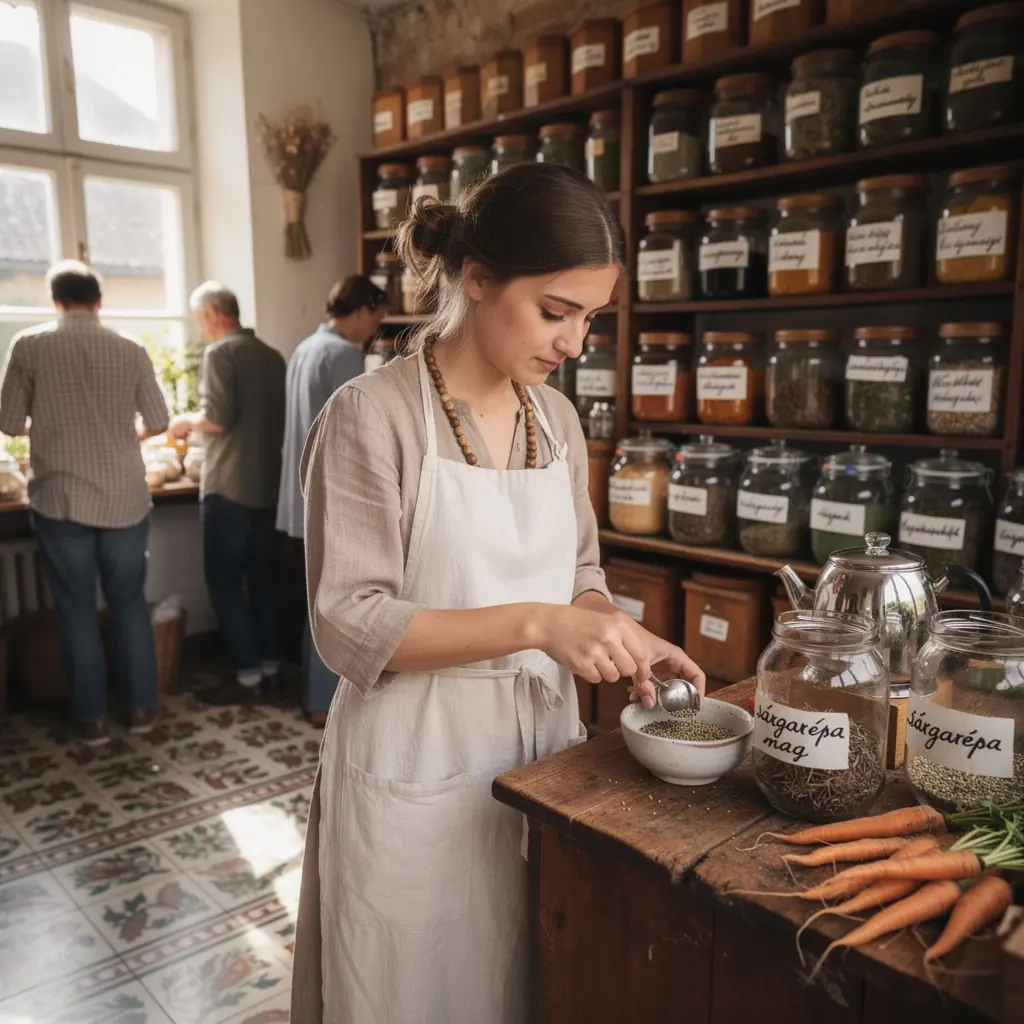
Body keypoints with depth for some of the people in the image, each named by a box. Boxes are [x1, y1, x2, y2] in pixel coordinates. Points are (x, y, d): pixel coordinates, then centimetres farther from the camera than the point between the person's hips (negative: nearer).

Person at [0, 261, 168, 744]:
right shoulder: (130, 349, 0)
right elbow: (158, 422, 5)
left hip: (60, 500, -1)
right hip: (125, 499, 2)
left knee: (77, 610, 8)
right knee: (129, 603, 13)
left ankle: (92, 717, 16)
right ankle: (141, 706, 20)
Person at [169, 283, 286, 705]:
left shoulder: (220, 353, -10)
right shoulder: (272, 355, 11)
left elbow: (218, 418, -19)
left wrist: (188, 423, 2)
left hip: (230, 485, -7)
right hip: (269, 484, 7)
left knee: (225, 582, 2)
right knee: (264, 578, 12)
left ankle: (248, 677, 5)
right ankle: (271, 670, 18)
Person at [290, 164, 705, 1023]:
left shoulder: (558, 418, 4)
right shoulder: (373, 416, -15)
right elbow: (350, 625, -18)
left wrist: (623, 638, -8)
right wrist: (536, 625, -27)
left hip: (545, 743, 6)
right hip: (421, 767, -5)